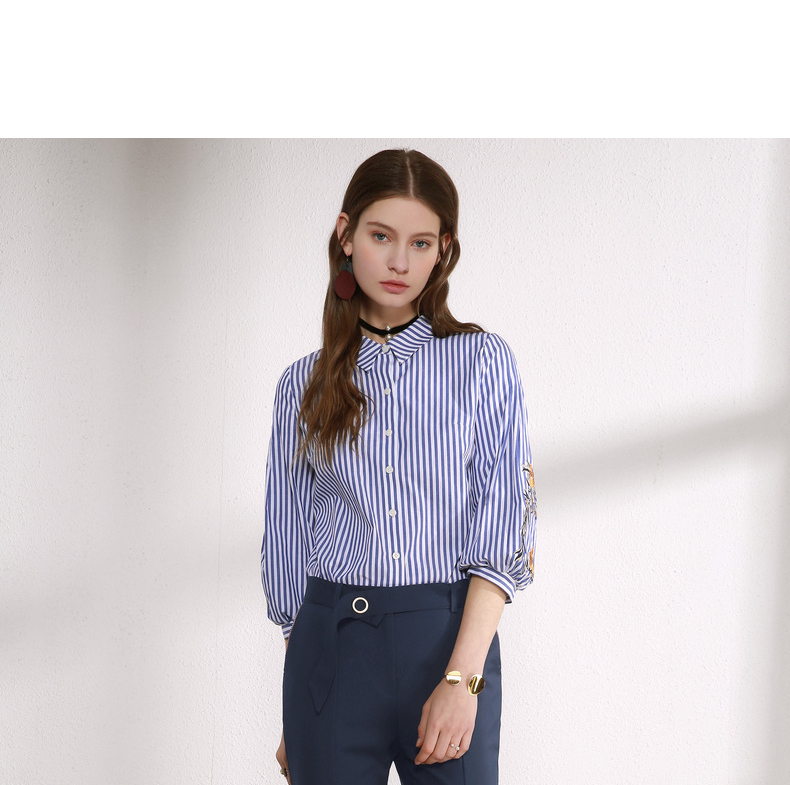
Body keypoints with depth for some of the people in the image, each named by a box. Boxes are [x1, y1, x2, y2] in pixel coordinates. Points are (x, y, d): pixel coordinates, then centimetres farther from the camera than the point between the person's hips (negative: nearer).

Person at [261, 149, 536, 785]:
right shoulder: (304, 386, 8)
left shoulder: (483, 362, 1)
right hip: (332, 644, 2)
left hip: (453, 636, -2)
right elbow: (290, 545, 11)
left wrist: (462, 678, -15)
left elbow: (503, 535, -5)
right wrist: (293, 718, 10)